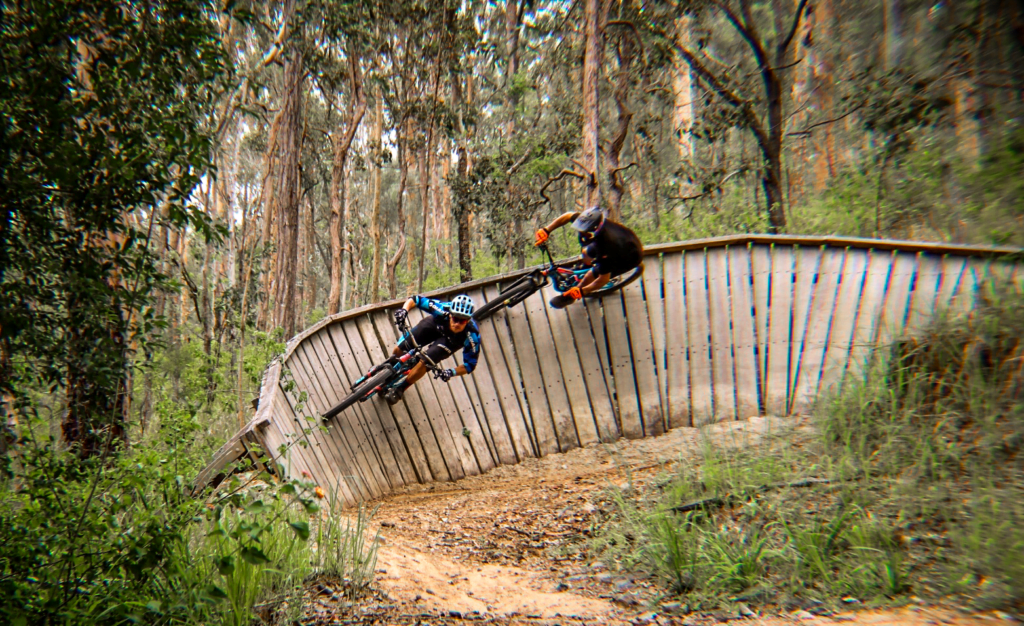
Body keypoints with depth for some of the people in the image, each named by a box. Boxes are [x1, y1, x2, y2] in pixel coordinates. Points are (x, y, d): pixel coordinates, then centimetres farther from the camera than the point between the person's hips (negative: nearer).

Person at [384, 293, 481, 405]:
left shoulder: (472, 336, -39)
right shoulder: (444, 309, -40)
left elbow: (470, 365, -27)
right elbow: (415, 299, -28)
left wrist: (452, 372, -44)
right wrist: (404, 310, -47)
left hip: (451, 340, -1)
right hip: (434, 325, 2)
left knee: (424, 362, -22)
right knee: (399, 349, -7)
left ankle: (399, 389, 6)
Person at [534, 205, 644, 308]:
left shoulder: (605, 248, -43)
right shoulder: (590, 222, -26)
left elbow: (604, 279, -31)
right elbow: (568, 215, -9)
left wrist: (581, 291, -24)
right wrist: (546, 230, -18)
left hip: (630, 257, -7)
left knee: (593, 274, -12)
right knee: (587, 253, 12)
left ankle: (569, 297, 13)